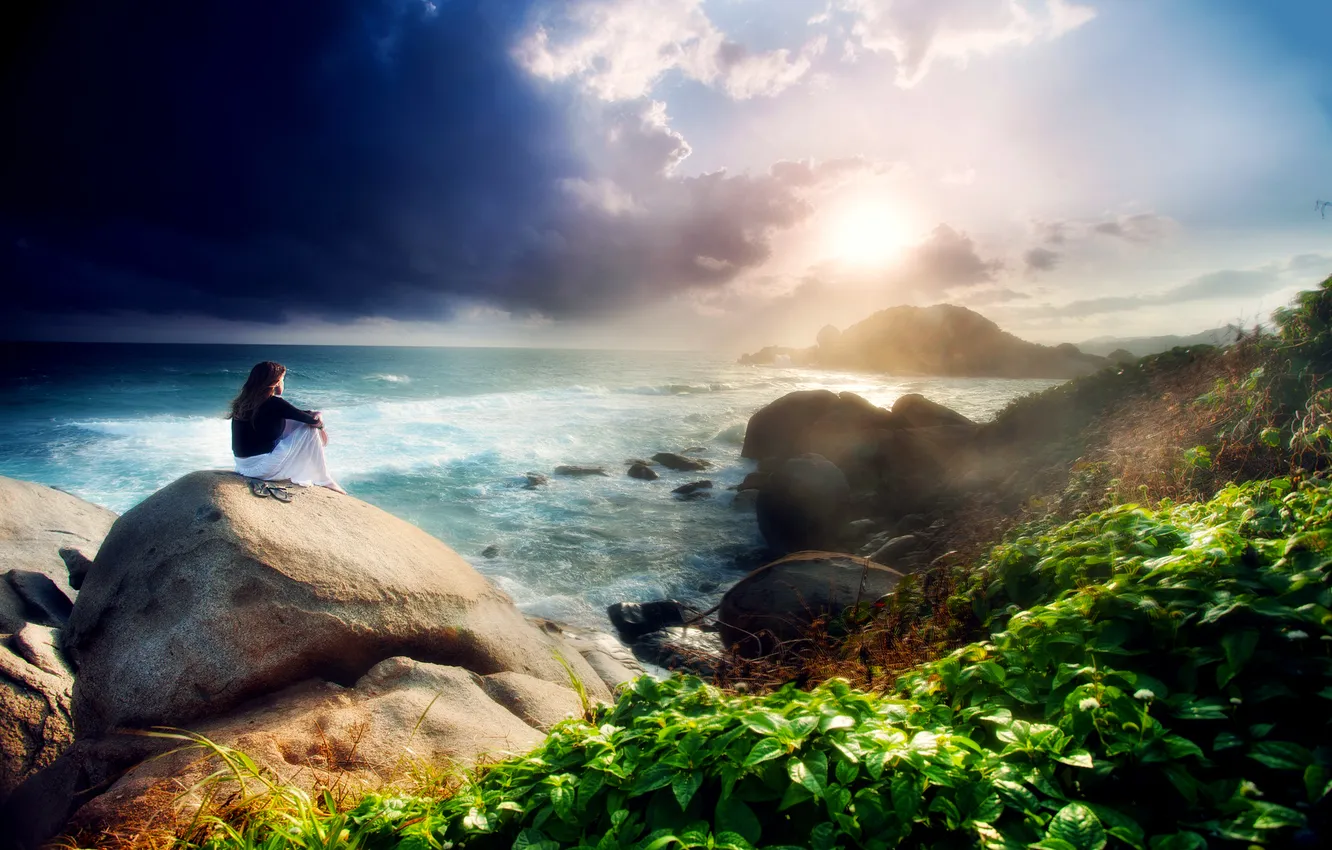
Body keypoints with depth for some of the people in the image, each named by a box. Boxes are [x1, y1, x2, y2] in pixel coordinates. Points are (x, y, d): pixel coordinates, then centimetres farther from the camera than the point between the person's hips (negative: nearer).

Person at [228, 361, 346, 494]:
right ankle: (324, 481, 8)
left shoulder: (244, 400, 5)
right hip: (261, 468, -9)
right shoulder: (274, 403, -18)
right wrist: (319, 422, 13)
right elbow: (313, 422, -8)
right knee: (310, 430, -1)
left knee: (292, 423, 19)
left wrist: (312, 413, 8)